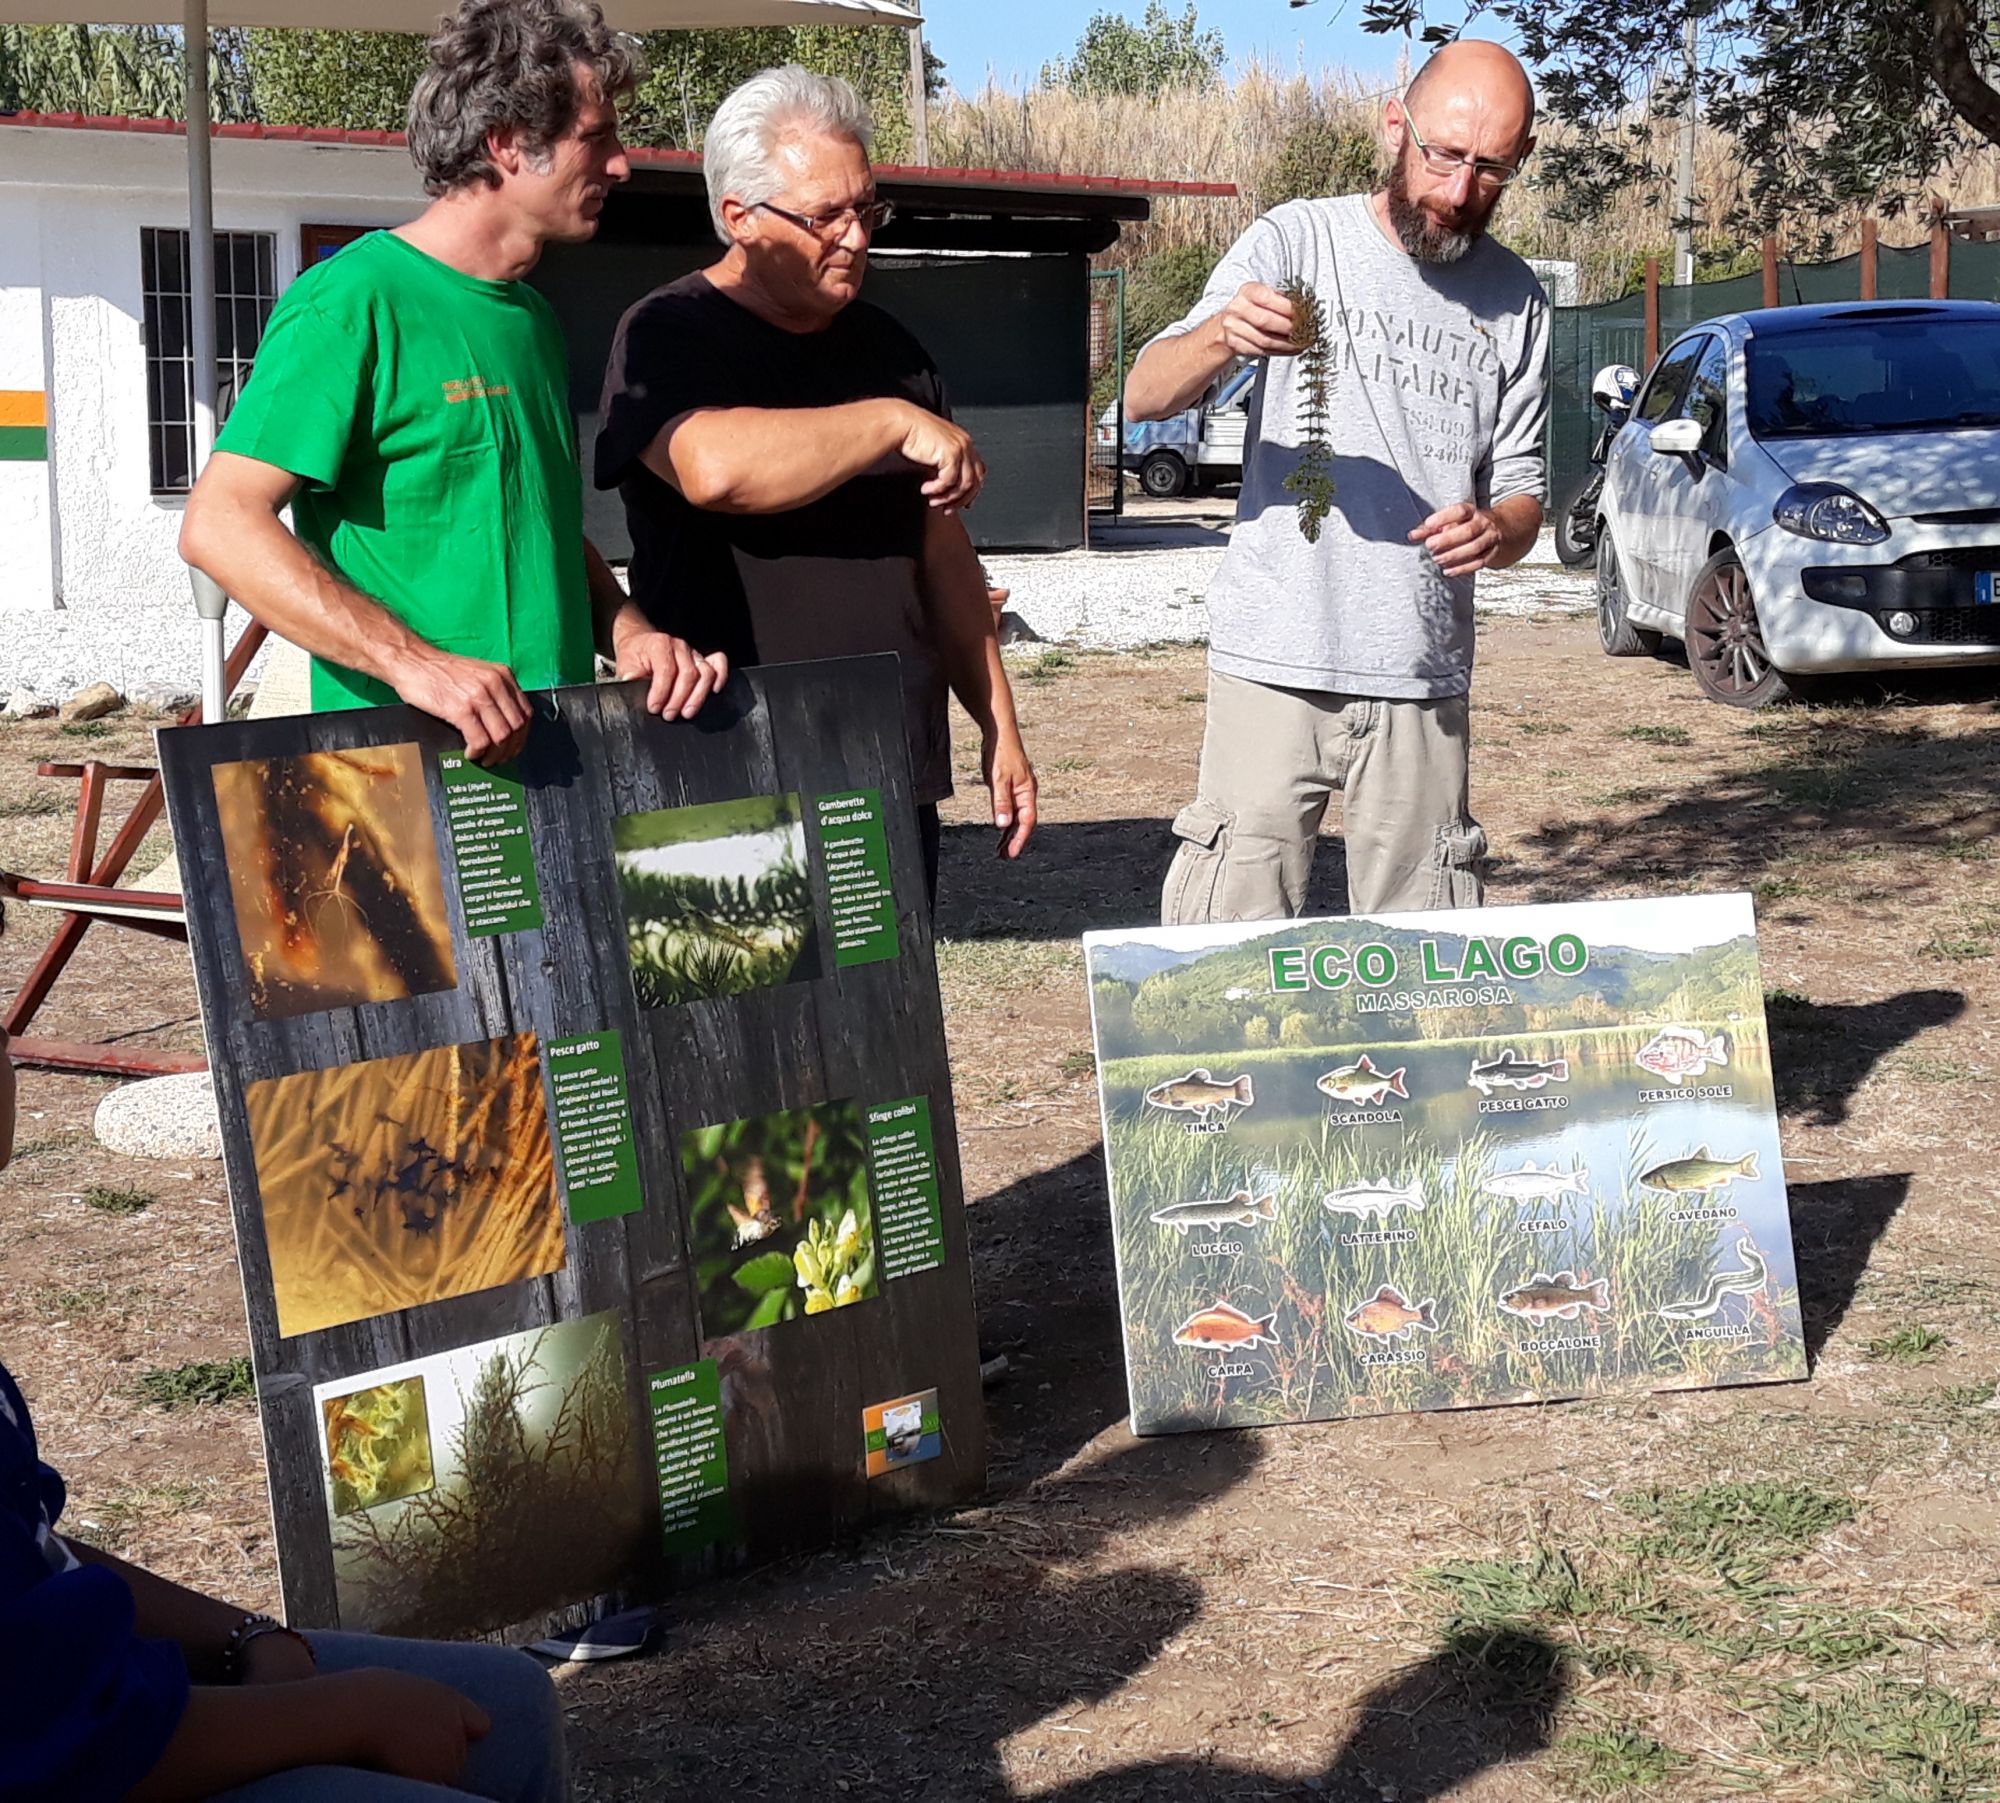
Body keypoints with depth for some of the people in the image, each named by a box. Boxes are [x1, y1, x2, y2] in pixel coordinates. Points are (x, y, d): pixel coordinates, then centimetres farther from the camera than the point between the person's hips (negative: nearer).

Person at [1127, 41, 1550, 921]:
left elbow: (1521, 487, 14)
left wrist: (1497, 531, -11)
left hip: (1425, 682, 3)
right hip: (1275, 661, -3)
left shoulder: (1515, 301, 10)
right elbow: (1144, 397, -5)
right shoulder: (1300, 240, 0)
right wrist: (1224, 336, -27)